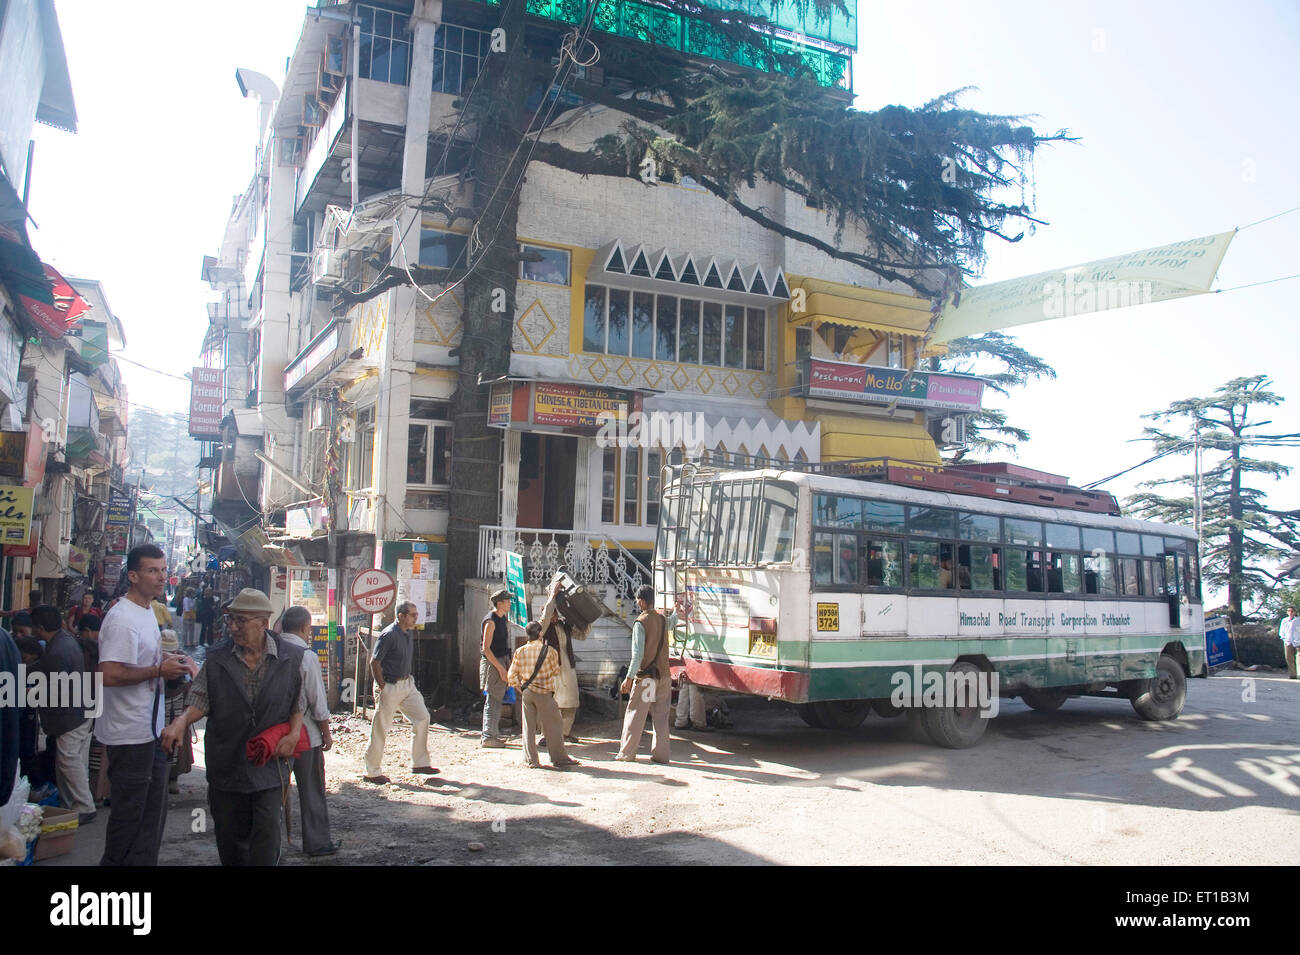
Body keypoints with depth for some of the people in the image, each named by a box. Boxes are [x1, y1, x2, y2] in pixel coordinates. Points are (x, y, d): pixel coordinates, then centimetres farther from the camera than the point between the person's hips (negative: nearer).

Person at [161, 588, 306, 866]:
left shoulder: (290, 658, -2)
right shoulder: (217, 658, 0)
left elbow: (298, 705, 7)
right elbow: (201, 702, 2)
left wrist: (294, 734, -7)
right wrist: (181, 721, -17)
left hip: (268, 766, -2)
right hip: (225, 764, 2)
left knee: (266, 833, -7)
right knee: (229, 836, 12)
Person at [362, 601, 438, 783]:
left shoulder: (408, 634, 9)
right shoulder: (389, 635, -17)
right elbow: (374, 662, -17)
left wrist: (407, 679, 14)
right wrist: (383, 688, -16)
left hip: (407, 684, 9)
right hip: (390, 686, -9)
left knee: (422, 717, 4)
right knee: (380, 729, 1)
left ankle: (420, 763, 14)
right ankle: (371, 772, 12)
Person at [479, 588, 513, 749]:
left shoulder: (502, 619, 13)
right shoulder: (490, 621, -16)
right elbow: (486, 649, -19)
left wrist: (507, 664, 18)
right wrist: (500, 668, -20)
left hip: (501, 661, 9)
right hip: (492, 663, -9)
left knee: (497, 699, 14)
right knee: (493, 700, -7)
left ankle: (493, 734, 21)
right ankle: (488, 737, -4)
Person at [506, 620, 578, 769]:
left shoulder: (520, 651, 1)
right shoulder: (548, 650, -9)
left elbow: (511, 676, 2)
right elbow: (556, 671, 3)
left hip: (526, 694, 4)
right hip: (544, 693, -4)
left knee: (529, 727, 10)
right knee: (552, 726, 6)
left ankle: (531, 761, 12)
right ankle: (559, 758, 11)